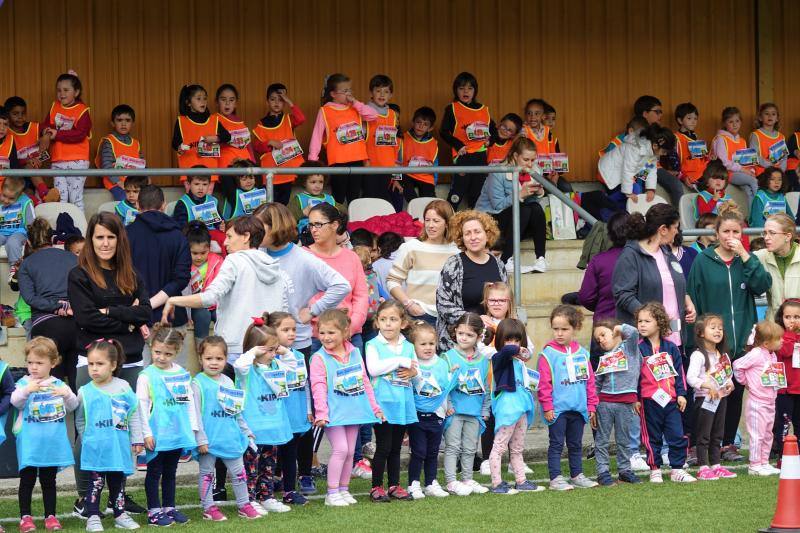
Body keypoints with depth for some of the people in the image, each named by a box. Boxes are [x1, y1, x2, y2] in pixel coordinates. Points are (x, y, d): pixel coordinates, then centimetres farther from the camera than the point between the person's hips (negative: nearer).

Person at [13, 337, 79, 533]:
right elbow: (15, 401, -19)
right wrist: (27, 390, -40)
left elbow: (72, 406, -1)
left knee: (49, 480, 10)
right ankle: (25, 517, 6)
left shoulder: (58, 384, 6)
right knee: (27, 479, 0)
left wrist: (67, 394, -23)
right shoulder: (24, 383, -1)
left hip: (52, 442, 2)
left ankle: (50, 515, 16)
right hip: (29, 442, -2)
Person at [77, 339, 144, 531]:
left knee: (117, 481, 12)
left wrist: (137, 440, 5)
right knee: (96, 482, -1)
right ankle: (93, 517, 3)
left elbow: (134, 415, 5)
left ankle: (120, 515, 21)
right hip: (95, 448, -2)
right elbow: (80, 420, 7)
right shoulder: (85, 392, -2)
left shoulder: (123, 388, 0)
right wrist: (88, 439, 3)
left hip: (119, 447, 2)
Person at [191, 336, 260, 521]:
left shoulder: (228, 382, 9)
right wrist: (201, 439, -15)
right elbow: (196, 413, -12)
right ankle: (208, 508, 13)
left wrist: (246, 431, 20)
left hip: (230, 437, 5)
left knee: (238, 471, 10)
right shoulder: (198, 383, -9)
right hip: (209, 439, -5)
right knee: (206, 473, 5)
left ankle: (244, 504, 20)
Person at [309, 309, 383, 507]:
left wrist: (375, 407, 15)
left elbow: (365, 381, 15)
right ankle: (332, 493, -5)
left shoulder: (355, 353, 8)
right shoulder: (319, 358, -7)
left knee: (350, 451, 9)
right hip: (334, 413, -5)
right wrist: (321, 413, -20)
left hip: (354, 410, 5)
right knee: (340, 449, -12)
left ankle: (344, 489, 19)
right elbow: (319, 387, -12)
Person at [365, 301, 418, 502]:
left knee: (396, 448, 12)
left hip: (402, 402, 5)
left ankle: (394, 485, 19)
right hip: (383, 403, -5)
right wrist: (401, 362, -16)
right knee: (383, 447, -4)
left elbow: (416, 369, 10)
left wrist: (411, 372, -14)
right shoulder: (373, 345, -3)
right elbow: (373, 368, -19)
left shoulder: (408, 347, 12)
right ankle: (376, 487, 4)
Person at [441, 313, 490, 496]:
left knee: (470, 448, 11)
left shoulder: (483, 360, 8)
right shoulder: (448, 357, -6)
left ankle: (467, 479, 20)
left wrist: (485, 410, 12)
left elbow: (486, 387, 14)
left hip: (475, 412, 4)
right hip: (454, 411, -4)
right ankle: (451, 482, -2)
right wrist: (447, 405, -14)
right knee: (453, 447, -3)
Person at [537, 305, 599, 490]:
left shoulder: (582, 353, 8)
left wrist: (591, 406, 11)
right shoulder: (548, 354, -7)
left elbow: (590, 381, 13)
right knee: (556, 444, -1)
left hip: (578, 408, 5)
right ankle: (555, 478, 2)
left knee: (575, 444, 14)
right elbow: (544, 383, -9)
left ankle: (577, 475, 23)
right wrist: (547, 406, -13)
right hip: (557, 409, -5)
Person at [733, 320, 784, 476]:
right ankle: (754, 465, 1)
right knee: (757, 435, -5)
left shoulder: (772, 355, 10)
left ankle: (764, 463, 23)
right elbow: (738, 365, -18)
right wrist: (745, 381, -7)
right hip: (757, 403, -9)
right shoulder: (756, 354, -17)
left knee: (767, 435, 15)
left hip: (770, 402, 9)